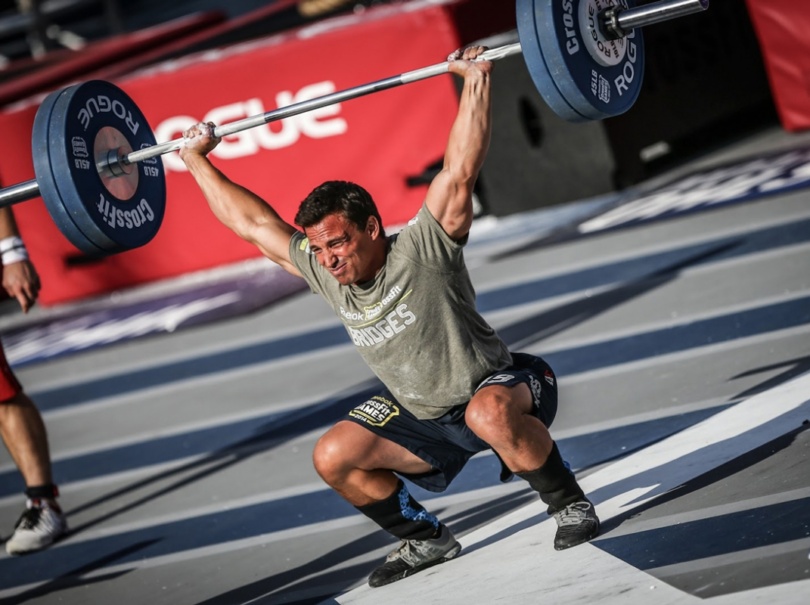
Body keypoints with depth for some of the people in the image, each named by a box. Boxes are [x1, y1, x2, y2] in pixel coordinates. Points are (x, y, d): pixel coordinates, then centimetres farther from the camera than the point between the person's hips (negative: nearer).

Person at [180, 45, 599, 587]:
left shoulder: (422, 251, -24)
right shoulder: (325, 272, -7)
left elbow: (460, 172, -34)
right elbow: (255, 223, 3)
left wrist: (477, 79, -40)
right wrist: (197, 160, 6)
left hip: (502, 385, -7)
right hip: (423, 415, 7)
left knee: (490, 413, -40)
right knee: (333, 456, -7)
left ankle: (570, 505, -16)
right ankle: (427, 540, 11)